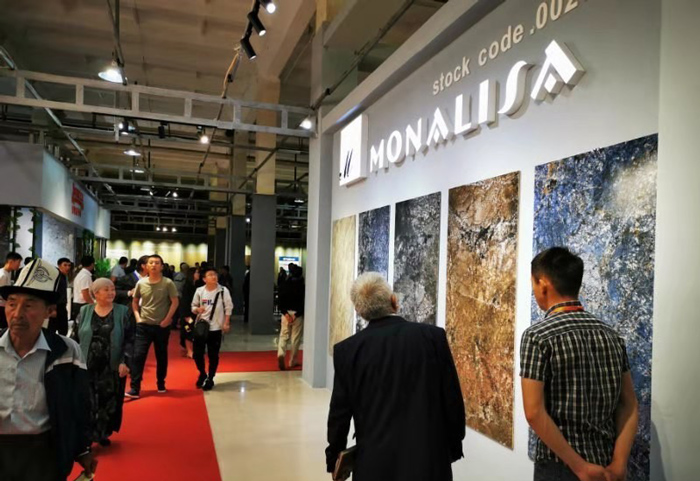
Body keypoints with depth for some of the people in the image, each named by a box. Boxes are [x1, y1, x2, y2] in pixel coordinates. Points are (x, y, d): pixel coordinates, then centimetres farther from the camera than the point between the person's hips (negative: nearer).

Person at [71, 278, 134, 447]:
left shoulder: (123, 312, 0)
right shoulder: (84, 312, 4)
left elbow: (129, 340, -3)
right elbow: (75, 338, 6)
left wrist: (125, 362, -12)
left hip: (112, 368, 0)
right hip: (87, 367, 0)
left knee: (109, 401, 6)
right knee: (87, 403, 1)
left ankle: (104, 433, 23)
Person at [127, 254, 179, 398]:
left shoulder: (168, 283, -7)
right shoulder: (141, 283, 1)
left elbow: (175, 301, -6)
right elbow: (135, 302, 13)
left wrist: (167, 319, -12)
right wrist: (137, 317, 1)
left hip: (162, 326, -1)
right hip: (143, 325, 2)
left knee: (161, 356, 11)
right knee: (138, 355, -5)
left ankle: (161, 384, 27)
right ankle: (135, 389, -2)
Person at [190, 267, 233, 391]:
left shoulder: (223, 290, -6)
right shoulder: (199, 291, 0)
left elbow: (228, 308, -2)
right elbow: (193, 306, 9)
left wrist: (226, 323, -8)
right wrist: (197, 309, -13)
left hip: (216, 328, -2)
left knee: (213, 355, 5)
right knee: (197, 353, 5)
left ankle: (210, 379, 22)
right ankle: (202, 374, 31)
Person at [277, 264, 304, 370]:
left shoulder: (284, 285, 3)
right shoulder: (302, 287, -5)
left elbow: (280, 301, -2)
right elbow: (303, 303, -12)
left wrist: (285, 313, -7)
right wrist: (296, 315, -12)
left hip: (286, 313, 2)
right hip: (298, 314, -2)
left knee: (283, 335, 9)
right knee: (296, 338, 7)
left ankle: (280, 354, -17)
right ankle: (292, 362, 13)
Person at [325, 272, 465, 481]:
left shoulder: (347, 350, -7)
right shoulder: (433, 336, -8)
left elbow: (339, 412, -1)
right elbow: (453, 400, -4)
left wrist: (334, 458, 14)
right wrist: (453, 448, 10)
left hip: (374, 463, 0)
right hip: (429, 460, 0)